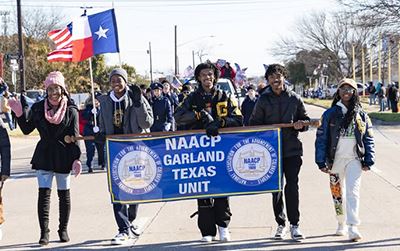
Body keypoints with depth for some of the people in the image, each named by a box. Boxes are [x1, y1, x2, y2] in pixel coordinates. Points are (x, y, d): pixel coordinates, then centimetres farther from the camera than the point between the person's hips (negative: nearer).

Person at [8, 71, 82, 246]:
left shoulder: (71, 110, -3)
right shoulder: (38, 108, 3)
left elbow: (74, 137, -4)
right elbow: (27, 130, 7)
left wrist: (76, 158, -12)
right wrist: (19, 114, -8)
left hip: (64, 157, -1)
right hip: (44, 156, 1)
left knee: (64, 194, 8)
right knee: (44, 193, -4)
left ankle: (63, 229, 20)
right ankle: (44, 232, -3)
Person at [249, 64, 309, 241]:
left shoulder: (294, 98, 5)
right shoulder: (263, 100, 4)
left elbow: (305, 120, 12)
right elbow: (254, 124, 6)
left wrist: (301, 125, -10)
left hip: (292, 150, 0)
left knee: (292, 187, -4)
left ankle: (294, 225, 3)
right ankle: (281, 224, 18)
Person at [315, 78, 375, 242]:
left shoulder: (361, 115, 5)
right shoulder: (330, 114, 2)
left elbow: (369, 139, 9)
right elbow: (321, 138, 1)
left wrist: (368, 161, 2)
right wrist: (321, 162, -5)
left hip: (354, 159, -1)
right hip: (335, 159, 1)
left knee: (352, 192, -13)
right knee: (337, 193, 11)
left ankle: (353, 228, -18)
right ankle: (341, 224, 28)